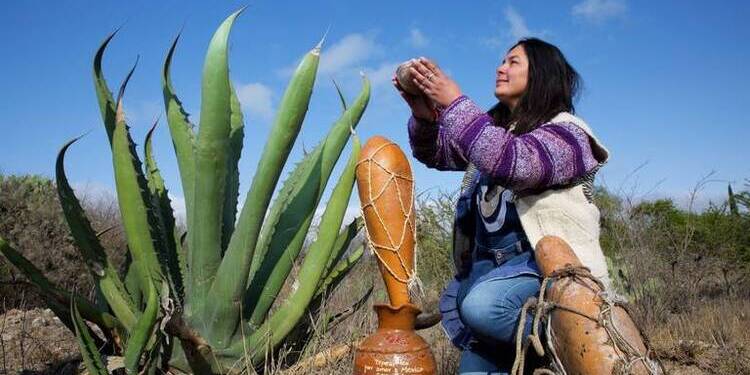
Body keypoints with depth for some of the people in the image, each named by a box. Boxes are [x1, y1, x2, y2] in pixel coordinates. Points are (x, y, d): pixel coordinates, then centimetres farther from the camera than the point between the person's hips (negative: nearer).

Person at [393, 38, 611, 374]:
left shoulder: (567, 132, -9)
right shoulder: (493, 129, 13)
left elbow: (513, 162, -28)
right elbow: (435, 153, 8)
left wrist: (453, 103, -28)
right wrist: (424, 117, -14)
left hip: (548, 262, -6)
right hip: (489, 264, 7)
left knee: (482, 307, -33)